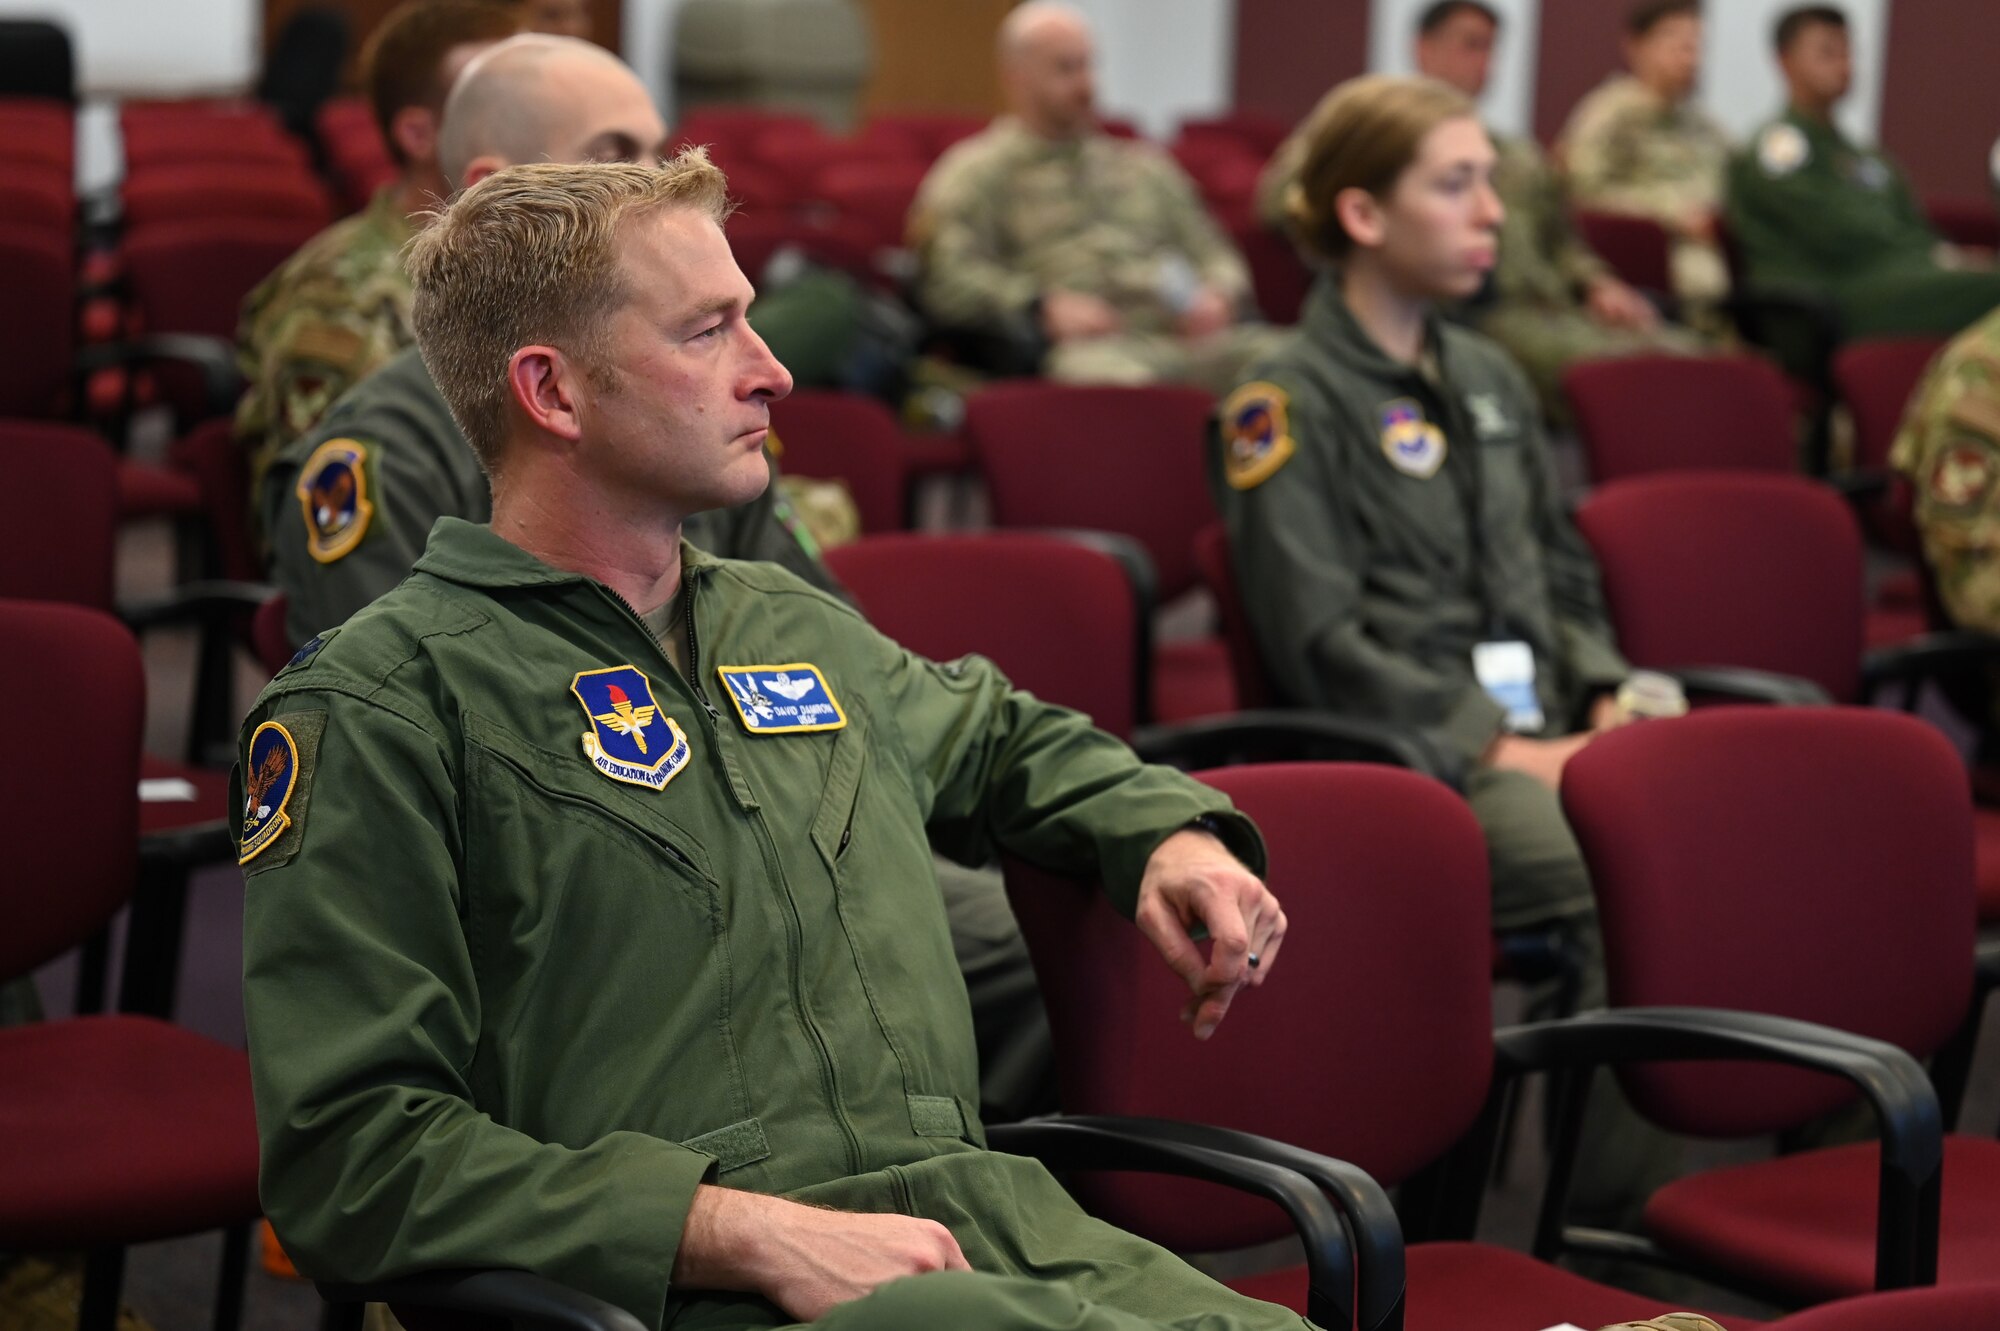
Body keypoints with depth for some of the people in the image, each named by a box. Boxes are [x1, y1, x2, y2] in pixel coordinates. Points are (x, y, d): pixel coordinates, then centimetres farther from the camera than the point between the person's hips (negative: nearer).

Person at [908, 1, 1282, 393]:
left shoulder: (1145, 166, 32)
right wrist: (1042, 308, -15)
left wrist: (1218, 298, 5)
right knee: (1119, 378, -42)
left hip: (1185, 333, 5)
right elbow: (946, 277, 0)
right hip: (1086, 346, -5)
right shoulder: (976, 173, 15)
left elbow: (1215, 258, 30)